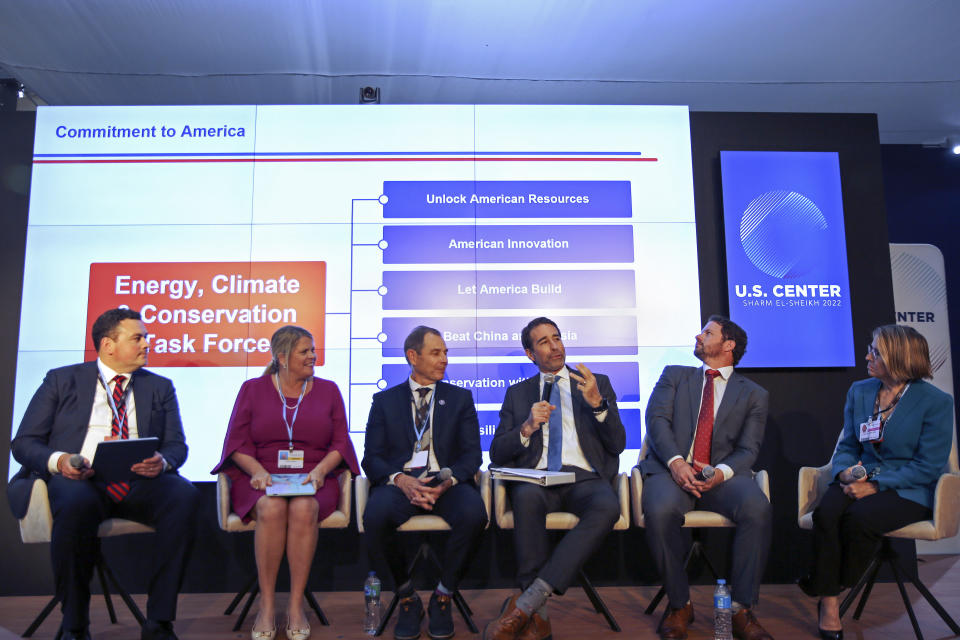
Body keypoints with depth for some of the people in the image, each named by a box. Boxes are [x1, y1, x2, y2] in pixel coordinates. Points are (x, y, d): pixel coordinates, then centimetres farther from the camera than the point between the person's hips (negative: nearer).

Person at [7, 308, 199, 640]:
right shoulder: (61, 380, 14)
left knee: (185, 495, -30)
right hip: (80, 479, -1)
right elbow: (24, 442, 8)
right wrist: (58, 461, -14)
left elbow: (177, 445, 11)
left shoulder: (160, 387, 18)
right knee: (76, 501, -37)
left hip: (139, 484, 2)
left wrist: (162, 461, -14)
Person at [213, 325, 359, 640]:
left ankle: (296, 605, -20)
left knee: (304, 508, -32)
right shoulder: (252, 389, 11)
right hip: (262, 479, 0)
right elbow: (237, 442, 5)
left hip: (312, 480, 0)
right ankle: (266, 604, -20)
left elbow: (340, 442, 7)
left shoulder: (327, 390, 12)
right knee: (271, 508, -33)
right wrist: (258, 471, -13)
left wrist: (320, 470, -12)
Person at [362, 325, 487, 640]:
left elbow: (471, 454, 7)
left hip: (446, 482, 1)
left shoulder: (460, 398, 17)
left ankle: (442, 598, -7)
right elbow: (372, 458, 6)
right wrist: (400, 479, -16)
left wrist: (447, 481, -14)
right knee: (375, 516, -33)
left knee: (473, 514, -33)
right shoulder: (385, 400, 15)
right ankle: (407, 599, -7)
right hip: (400, 482, 0)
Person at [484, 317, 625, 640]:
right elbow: (497, 454, 13)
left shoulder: (597, 383, 18)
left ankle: (525, 604, -35)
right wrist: (527, 428, -7)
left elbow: (617, 444, 8)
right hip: (536, 478, 0)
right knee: (527, 496, -37)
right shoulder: (517, 393, 20)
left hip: (583, 478, 0)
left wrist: (598, 403, -9)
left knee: (607, 507, -35)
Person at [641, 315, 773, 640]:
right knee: (660, 510, -33)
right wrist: (675, 461, -17)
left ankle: (741, 609, -15)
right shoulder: (674, 376, 19)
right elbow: (657, 418, 2)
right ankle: (679, 605, -10)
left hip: (721, 475, 0)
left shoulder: (753, 394, 16)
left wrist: (721, 472, -18)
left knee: (757, 508, -32)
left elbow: (747, 450, 5)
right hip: (672, 469, 0)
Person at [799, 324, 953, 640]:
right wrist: (845, 471, -9)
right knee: (826, 511, -29)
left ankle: (832, 589, -9)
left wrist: (876, 485, -19)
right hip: (861, 480, 4)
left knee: (859, 517, -33)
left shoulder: (936, 401, -6)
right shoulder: (859, 391, 10)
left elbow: (928, 465, -10)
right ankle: (829, 603, -21)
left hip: (908, 491, -4)